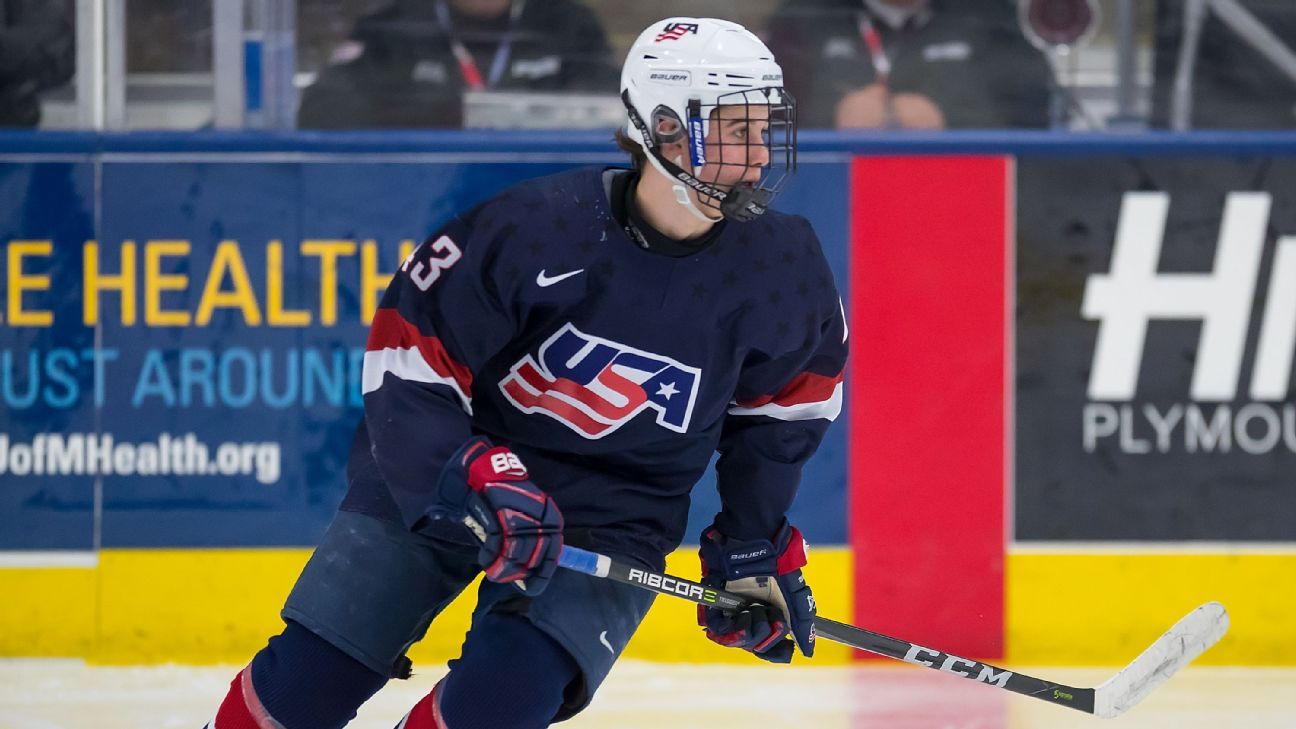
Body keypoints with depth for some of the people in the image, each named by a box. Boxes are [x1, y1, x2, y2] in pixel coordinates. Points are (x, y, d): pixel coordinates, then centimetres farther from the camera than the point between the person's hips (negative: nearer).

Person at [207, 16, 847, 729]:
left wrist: (756, 544, 6)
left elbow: (781, 406, 7)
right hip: (434, 470, -1)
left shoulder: (782, 265, -12)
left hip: (611, 512, 1)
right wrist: (469, 478, -31)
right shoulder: (537, 228, -23)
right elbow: (407, 358, -18)